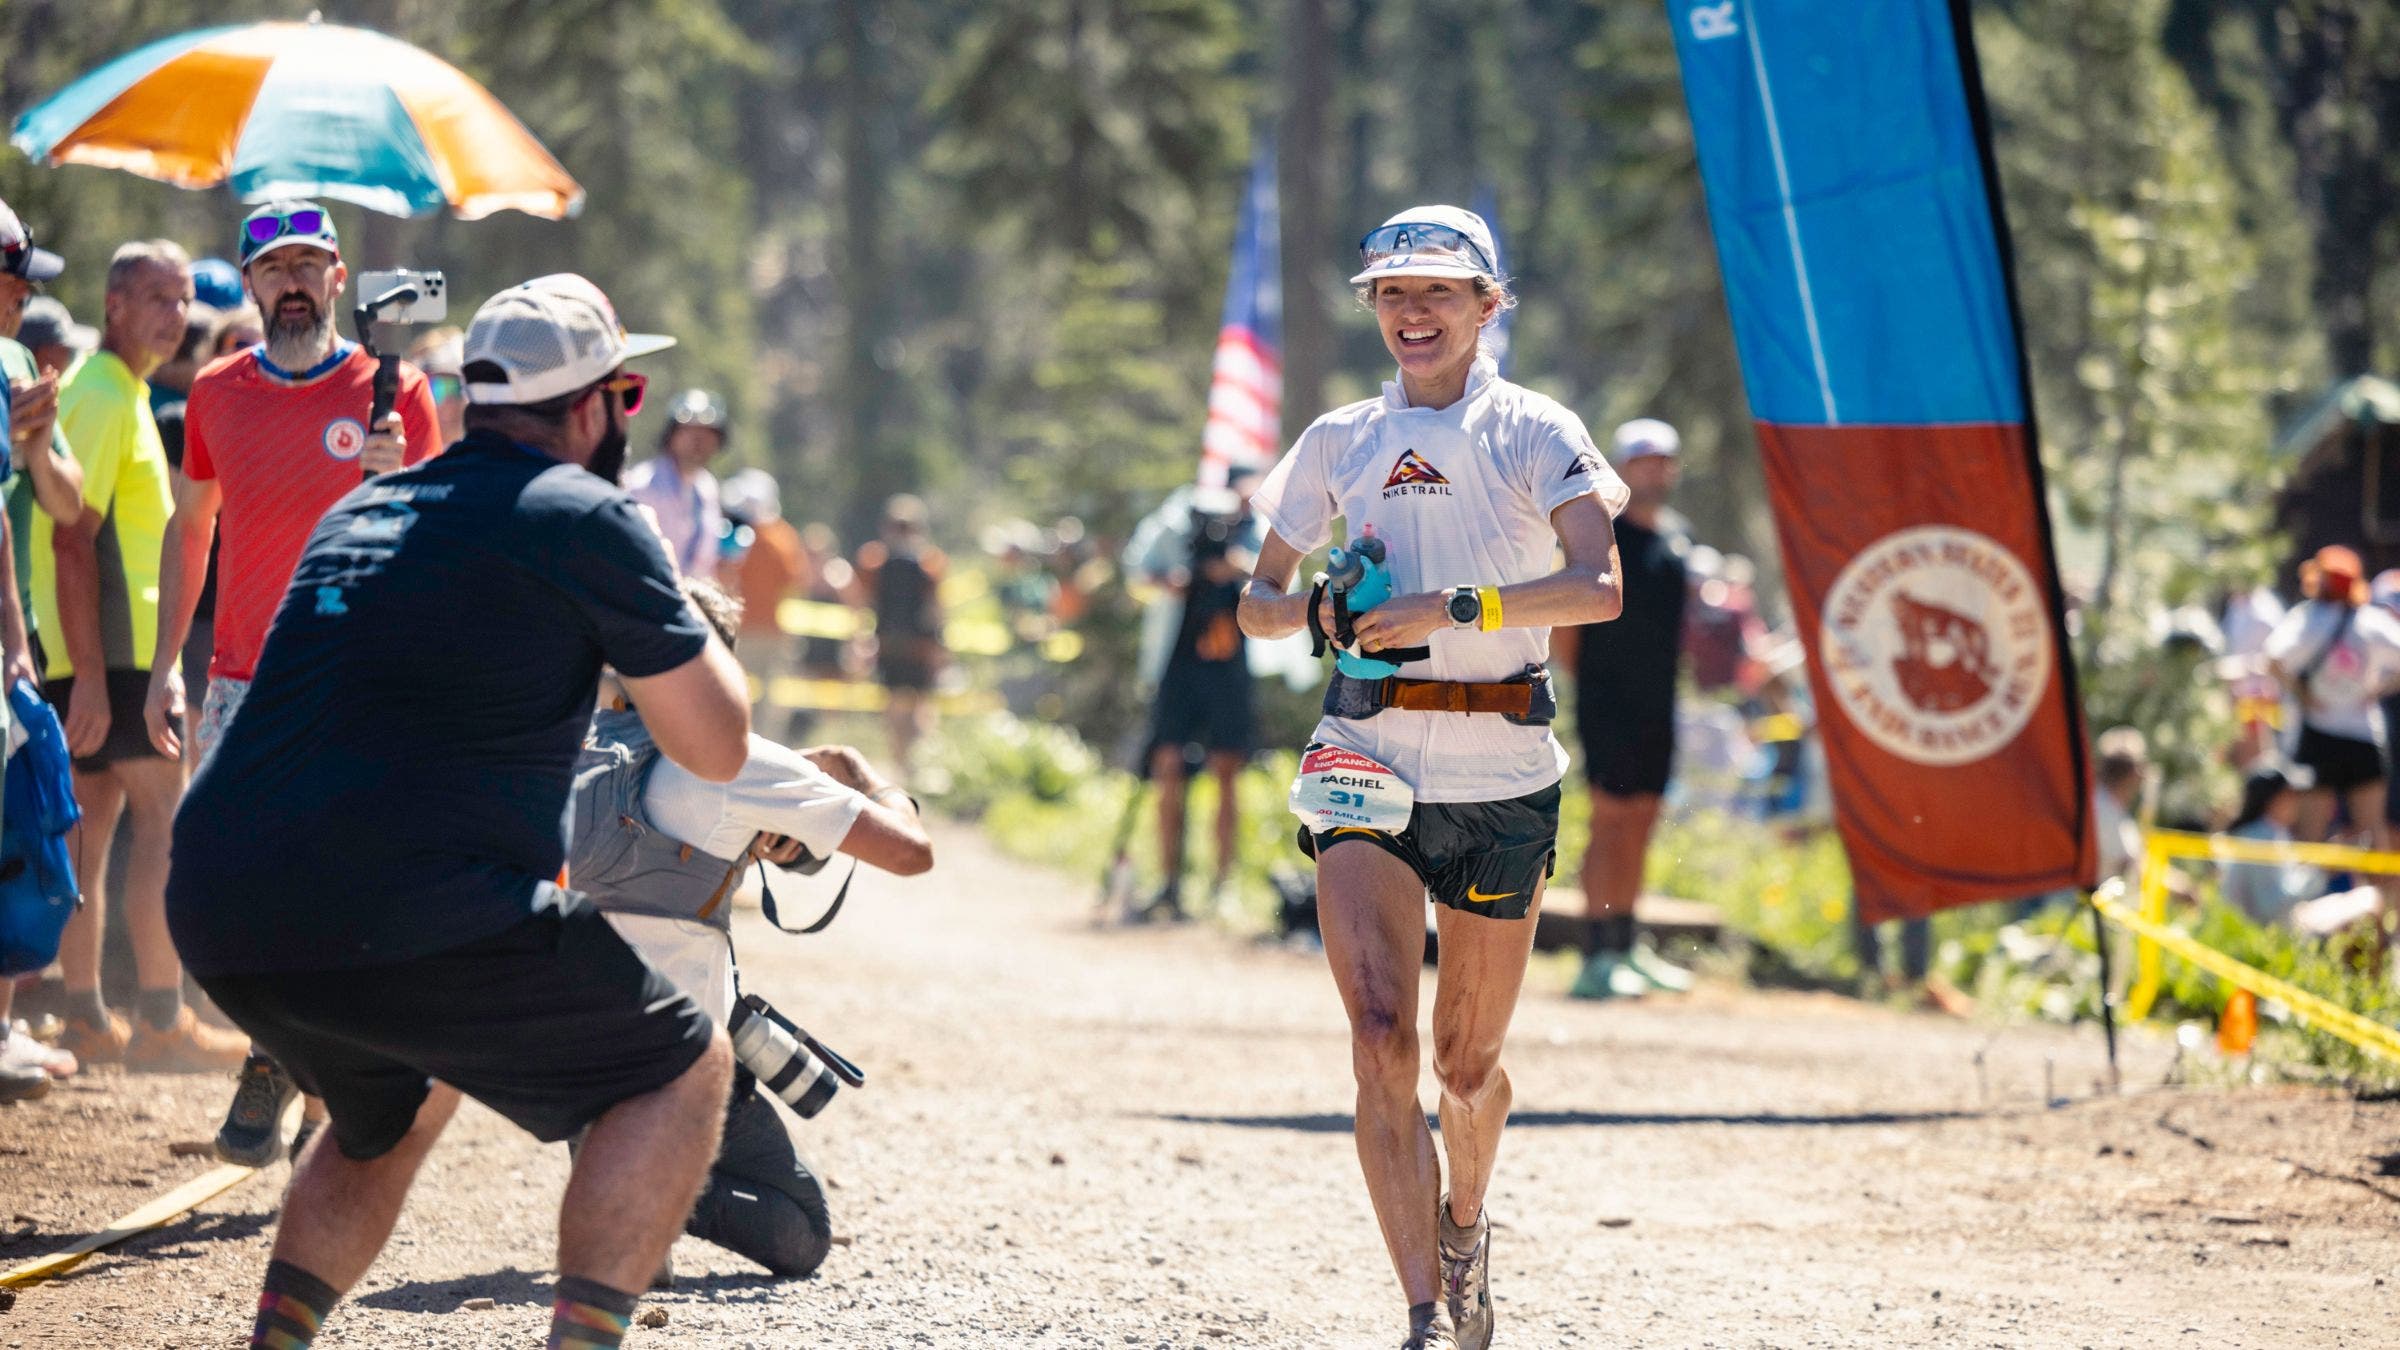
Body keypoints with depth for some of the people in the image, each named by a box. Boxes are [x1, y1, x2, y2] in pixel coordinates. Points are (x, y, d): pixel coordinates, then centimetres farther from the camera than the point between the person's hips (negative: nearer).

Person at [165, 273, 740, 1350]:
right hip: (397, 925, -8)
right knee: (683, 1067, 9)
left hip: (216, 920, 8)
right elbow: (715, 748, 4)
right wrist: (684, 626, 23)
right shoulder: (585, 519, 1)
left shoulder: (361, 511, 24)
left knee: (400, 1103, 35)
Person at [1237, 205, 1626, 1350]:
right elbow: (1257, 601, 16)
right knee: (1380, 1035, -17)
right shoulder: (1339, 441, 10)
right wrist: (1321, 609, -6)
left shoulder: (1533, 432, 0)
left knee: (1465, 1058, 10)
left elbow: (1599, 586, -14)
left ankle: (1463, 1227, 43)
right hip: (1369, 765, 1)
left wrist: (1455, 608, -24)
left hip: (1501, 779, -1)